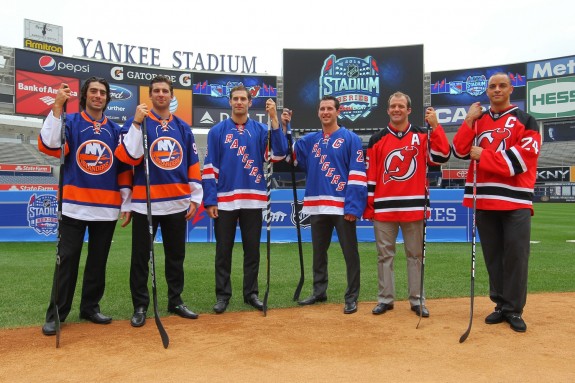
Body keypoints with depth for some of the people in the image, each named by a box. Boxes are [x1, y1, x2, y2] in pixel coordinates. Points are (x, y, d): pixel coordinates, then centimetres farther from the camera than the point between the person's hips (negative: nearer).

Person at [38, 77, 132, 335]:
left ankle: (90, 307, 23)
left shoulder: (115, 130, 11)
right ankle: (56, 314, 8)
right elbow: (49, 146, -16)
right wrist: (57, 109, -21)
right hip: (74, 206, -3)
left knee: (98, 261, 10)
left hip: (107, 208, 3)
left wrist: (126, 203, 7)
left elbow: (124, 169, 11)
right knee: (67, 260, -1)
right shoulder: (70, 122, 3)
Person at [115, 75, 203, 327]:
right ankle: (140, 306, 16)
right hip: (145, 202, -3)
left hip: (178, 203, 3)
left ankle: (176, 301, 26)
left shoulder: (183, 127, 11)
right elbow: (127, 157, -14)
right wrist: (137, 123, -20)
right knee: (141, 257, 4)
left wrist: (195, 197, 5)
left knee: (176, 256, 12)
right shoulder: (137, 121, 1)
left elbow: (193, 164, 10)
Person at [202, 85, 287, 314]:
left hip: (253, 200, 1)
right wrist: (210, 200, -6)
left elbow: (279, 153, -11)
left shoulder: (261, 130, 6)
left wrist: (274, 119, -16)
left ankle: (251, 293, 20)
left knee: (252, 249, 8)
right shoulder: (217, 131, 4)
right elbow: (209, 167, 1)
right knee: (224, 250, 6)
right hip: (224, 200, 0)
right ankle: (223, 295, 17)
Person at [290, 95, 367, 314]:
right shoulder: (309, 140, 14)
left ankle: (352, 297, 12)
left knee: (350, 253, 2)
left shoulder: (350, 138, -2)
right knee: (318, 252, 15)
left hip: (342, 207, -5)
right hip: (316, 206, 5)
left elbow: (357, 174, -9)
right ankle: (319, 292, 29)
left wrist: (352, 206, -16)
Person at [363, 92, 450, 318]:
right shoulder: (377, 139, 6)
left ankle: (417, 300, 18)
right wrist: (368, 206, 1)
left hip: (414, 207, 0)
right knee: (385, 255, 7)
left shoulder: (422, 136, 5)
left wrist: (435, 126, -15)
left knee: (415, 255, 8)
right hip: (384, 208, 1)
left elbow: (441, 156, -11)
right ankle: (385, 299, 18)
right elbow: (370, 175, 4)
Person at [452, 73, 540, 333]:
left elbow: (522, 158, -12)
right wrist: (469, 122, -7)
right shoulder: (477, 120, 14)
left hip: (515, 200, -4)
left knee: (515, 256, -2)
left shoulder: (525, 121, 2)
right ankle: (501, 305, 21)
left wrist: (483, 156, -12)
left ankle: (514, 310, 8)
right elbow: (460, 151, 1)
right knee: (493, 256, 10)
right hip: (483, 199, 4)